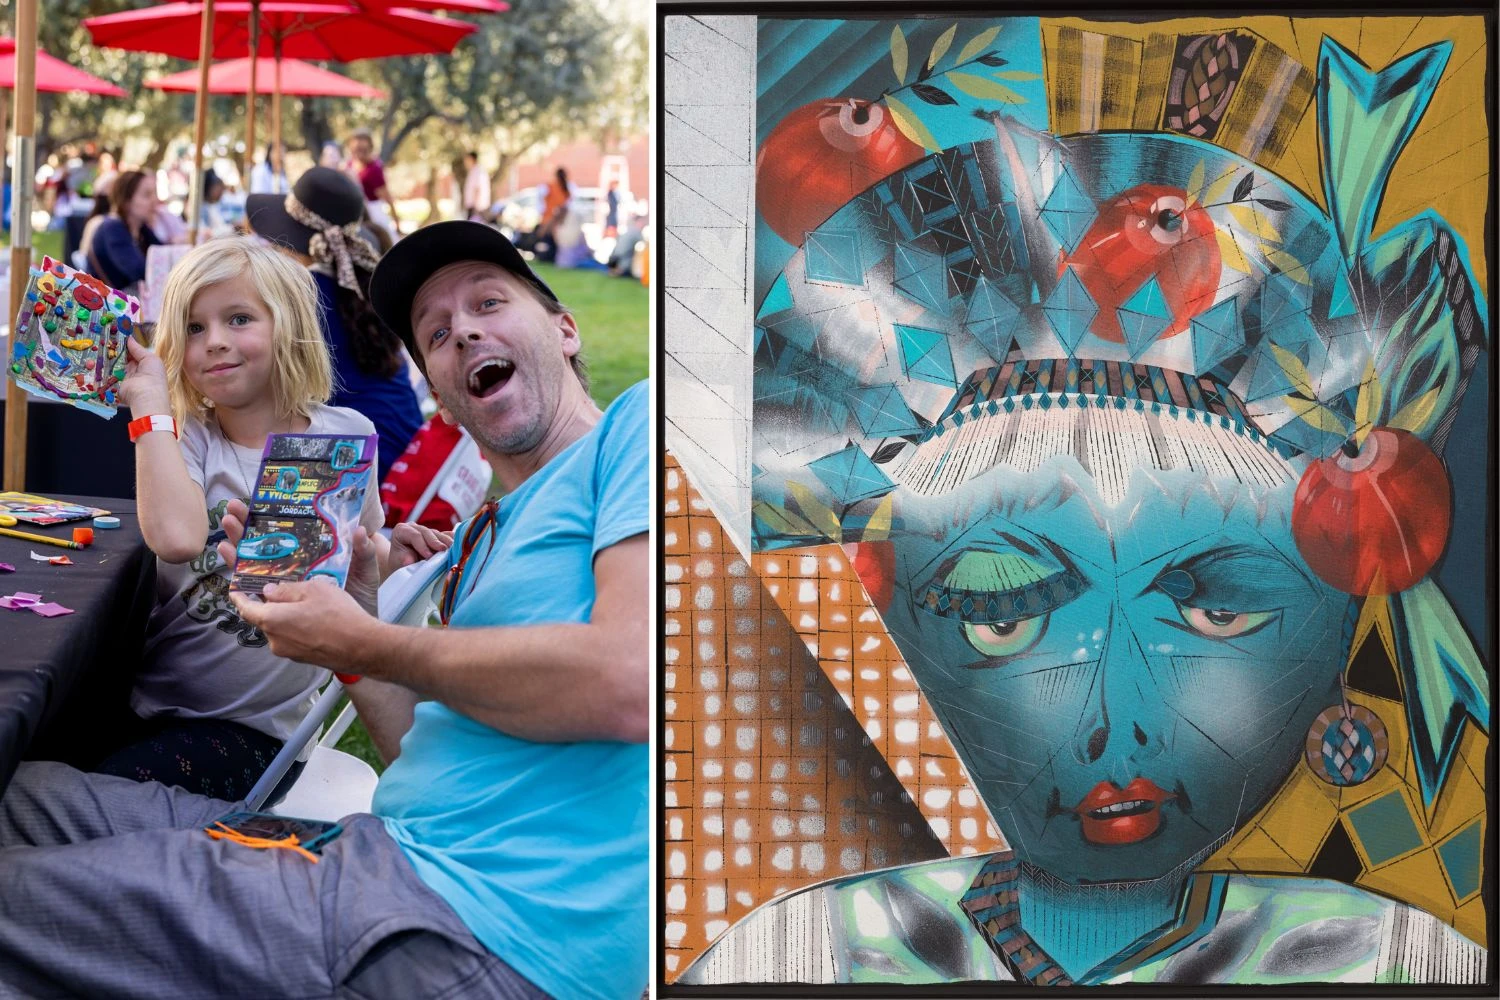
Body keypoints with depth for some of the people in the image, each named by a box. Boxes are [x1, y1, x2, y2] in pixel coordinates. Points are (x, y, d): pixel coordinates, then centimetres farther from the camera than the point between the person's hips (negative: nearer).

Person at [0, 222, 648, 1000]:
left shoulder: (635, 423, -5)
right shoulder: (481, 535, 23)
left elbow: (627, 686, -21)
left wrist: (370, 645, -8)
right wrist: (349, 604, 8)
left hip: (488, 935, -9)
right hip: (394, 850, 9)